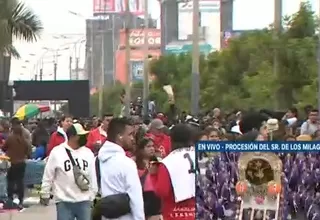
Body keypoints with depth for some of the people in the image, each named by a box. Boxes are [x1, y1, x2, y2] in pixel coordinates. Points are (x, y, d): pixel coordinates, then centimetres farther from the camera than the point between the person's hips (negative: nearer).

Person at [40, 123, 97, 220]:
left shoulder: (88, 153, 4)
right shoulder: (57, 152, -8)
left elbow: (93, 176, 11)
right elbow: (48, 176, -1)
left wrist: (92, 196, 13)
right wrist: (44, 194, 3)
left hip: (84, 201, 4)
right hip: (64, 202, -3)